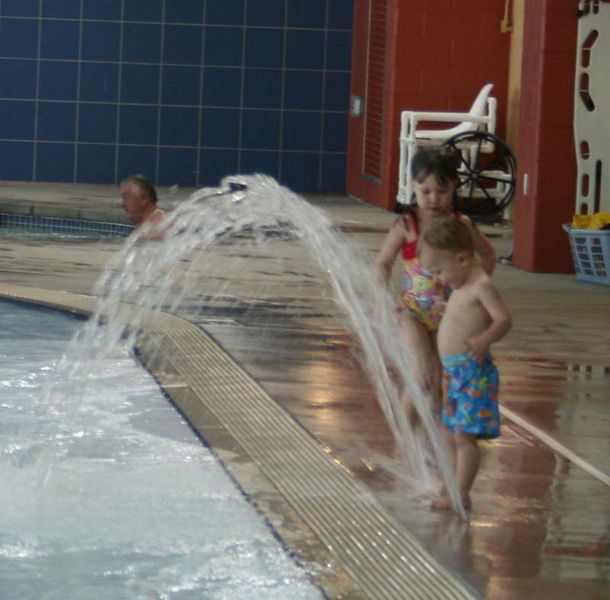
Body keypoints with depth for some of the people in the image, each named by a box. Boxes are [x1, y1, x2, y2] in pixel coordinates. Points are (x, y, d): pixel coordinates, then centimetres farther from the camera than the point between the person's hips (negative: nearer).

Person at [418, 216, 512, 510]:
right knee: (450, 433, 16)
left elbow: (503, 319, -21)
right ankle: (453, 484, 25)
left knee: (465, 435, -12)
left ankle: (461, 494, -11)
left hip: (473, 372, -10)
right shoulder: (461, 288, 15)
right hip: (453, 371, 10)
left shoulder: (482, 287, -14)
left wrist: (484, 339, -36)